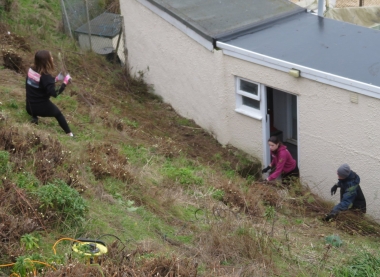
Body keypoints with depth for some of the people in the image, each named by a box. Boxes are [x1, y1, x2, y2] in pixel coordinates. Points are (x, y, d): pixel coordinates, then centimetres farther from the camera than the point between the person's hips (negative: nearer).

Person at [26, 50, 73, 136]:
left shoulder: (31, 70, -3)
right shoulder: (45, 76, -25)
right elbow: (54, 93, -28)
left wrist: (56, 79, 11)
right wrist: (65, 82, -21)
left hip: (29, 107, 5)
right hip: (41, 107, -5)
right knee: (58, 113, 25)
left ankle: (34, 118, 16)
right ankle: (69, 134, 29)